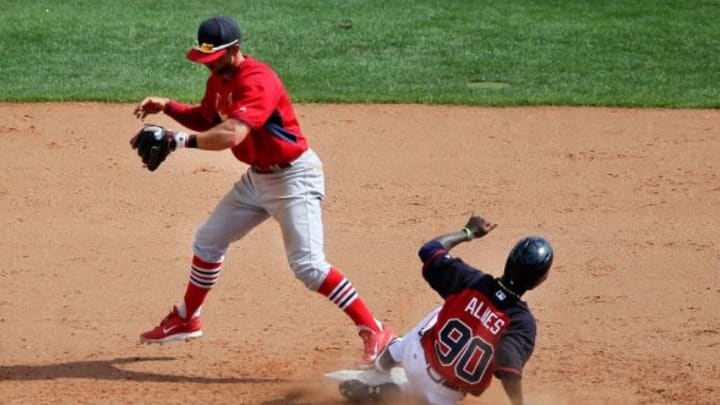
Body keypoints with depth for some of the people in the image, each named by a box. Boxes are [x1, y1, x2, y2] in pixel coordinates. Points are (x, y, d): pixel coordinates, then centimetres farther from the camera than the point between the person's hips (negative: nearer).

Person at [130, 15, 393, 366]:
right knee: (208, 242, 16)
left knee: (307, 264, -20)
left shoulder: (257, 82, -27)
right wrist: (167, 107, 4)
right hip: (257, 177, 10)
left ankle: (373, 332, -17)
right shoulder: (219, 79, 3)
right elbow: (206, 120, 19)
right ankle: (185, 320, 35)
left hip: (293, 177, -10)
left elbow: (231, 135, -40)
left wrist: (178, 140, -40)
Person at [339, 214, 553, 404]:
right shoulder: (522, 322, -23)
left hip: (416, 360, 2)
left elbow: (429, 250, -2)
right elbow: (510, 366, -38)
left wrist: (468, 232, 12)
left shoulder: (471, 281, -15)